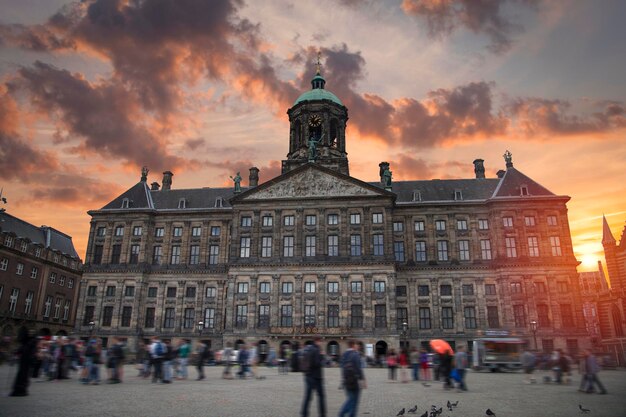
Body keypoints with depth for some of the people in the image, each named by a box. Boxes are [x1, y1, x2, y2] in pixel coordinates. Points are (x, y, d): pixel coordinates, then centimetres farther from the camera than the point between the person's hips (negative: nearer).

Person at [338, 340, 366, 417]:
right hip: (355, 380, -7)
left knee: (350, 398, 16)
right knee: (354, 400, 5)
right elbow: (359, 368, -18)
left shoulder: (344, 354, 9)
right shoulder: (355, 354, -13)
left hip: (346, 380, 7)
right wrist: (363, 380, -16)